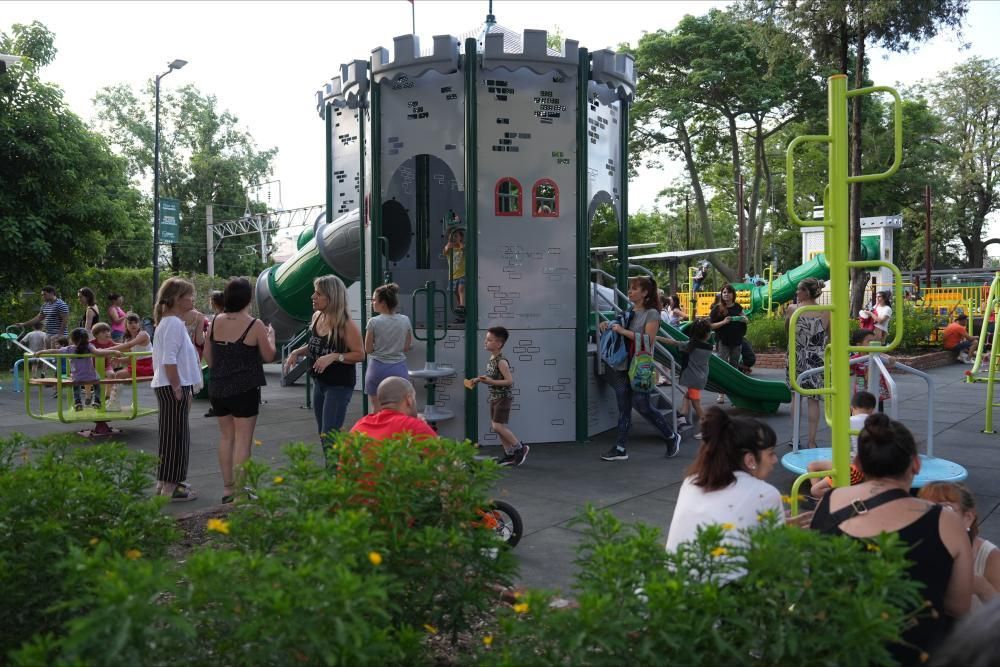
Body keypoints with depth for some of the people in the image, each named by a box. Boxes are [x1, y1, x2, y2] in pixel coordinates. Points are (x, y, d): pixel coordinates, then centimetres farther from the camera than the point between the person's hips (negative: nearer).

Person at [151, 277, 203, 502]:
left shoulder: (169, 322, 16)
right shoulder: (174, 323, -16)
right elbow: (169, 360, -23)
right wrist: (178, 388, -20)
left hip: (168, 387, 10)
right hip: (173, 388, -10)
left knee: (173, 435, 16)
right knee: (175, 436, -4)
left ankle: (165, 483, 24)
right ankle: (169, 488, 2)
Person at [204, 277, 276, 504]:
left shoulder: (215, 323, 2)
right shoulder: (255, 325, -12)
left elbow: (208, 358, 9)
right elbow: (269, 357, -2)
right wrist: (271, 336, 14)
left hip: (218, 389, 5)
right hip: (245, 390, -5)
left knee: (226, 437, 17)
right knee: (243, 440, 1)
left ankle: (228, 488, 23)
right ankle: (239, 492, 3)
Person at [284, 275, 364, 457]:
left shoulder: (346, 325, -18)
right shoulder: (316, 317, 3)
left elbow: (360, 354, -17)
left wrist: (334, 356, -27)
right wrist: (297, 352, 0)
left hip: (339, 384, -8)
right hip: (319, 382, 8)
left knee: (329, 435, -12)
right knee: (323, 435, 16)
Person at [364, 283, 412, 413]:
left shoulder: (374, 322, -11)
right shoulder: (405, 320, -3)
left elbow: (368, 349, -5)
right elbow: (406, 347, 5)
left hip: (378, 367, -2)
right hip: (399, 367, 2)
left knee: (377, 410, 7)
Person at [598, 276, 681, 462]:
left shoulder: (651, 313, -8)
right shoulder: (628, 309, 10)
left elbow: (648, 340, -19)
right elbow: (619, 329, 27)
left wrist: (623, 331, -20)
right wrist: (608, 325, 5)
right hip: (622, 365, 6)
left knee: (642, 406, -1)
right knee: (623, 408, 7)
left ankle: (672, 437, 20)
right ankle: (620, 448, 12)